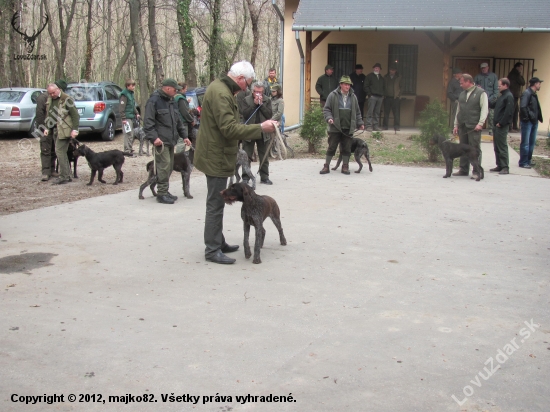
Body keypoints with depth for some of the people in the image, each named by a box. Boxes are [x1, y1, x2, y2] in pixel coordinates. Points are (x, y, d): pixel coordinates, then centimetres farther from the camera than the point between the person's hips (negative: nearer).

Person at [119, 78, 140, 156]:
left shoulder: (131, 94, 15)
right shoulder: (124, 94, -12)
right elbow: (122, 107, -16)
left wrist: (137, 113, 15)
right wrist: (123, 118, -19)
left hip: (131, 117, 9)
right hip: (127, 118, -9)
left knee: (131, 135, 11)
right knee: (128, 134, -9)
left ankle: (130, 150, 18)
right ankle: (127, 150, -6)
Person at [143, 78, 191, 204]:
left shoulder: (170, 101, 18)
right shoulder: (154, 101, -9)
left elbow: (178, 120, 25)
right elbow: (148, 121, -15)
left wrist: (184, 135, 21)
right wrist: (153, 137, -22)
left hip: (170, 140, 9)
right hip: (161, 141, -9)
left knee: (169, 166, 10)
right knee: (164, 166, -11)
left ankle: (165, 191, 18)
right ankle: (162, 194, -5)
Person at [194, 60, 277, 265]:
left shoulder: (221, 87, 12)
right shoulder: (221, 94, -22)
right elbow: (230, 129, -27)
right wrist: (261, 128, -23)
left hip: (215, 155, 11)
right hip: (216, 157, -11)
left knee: (217, 202, 18)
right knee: (215, 204, -4)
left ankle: (218, 242, 28)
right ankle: (212, 250, 3)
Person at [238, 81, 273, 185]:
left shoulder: (267, 100, 4)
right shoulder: (245, 100, -3)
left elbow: (270, 114, -6)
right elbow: (245, 114, -14)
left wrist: (261, 104, -13)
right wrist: (254, 104, -17)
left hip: (263, 133, 2)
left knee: (264, 157, 8)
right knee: (247, 156, 2)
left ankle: (264, 177, 17)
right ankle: (245, 178, 9)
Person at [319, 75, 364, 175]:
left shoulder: (353, 97, 11)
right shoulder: (333, 95, -1)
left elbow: (357, 112, 18)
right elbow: (326, 109, 0)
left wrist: (360, 123, 12)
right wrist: (329, 118, -16)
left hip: (348, 128, 3)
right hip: (335, 127, -3)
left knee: (346, 148, 5)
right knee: (331, 147, 1)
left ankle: (345, 166, 15)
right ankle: (326, 166, 10)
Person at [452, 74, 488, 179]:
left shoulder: (480, 93, -1)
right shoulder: (462, 94, 18)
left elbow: (484, 109, -8)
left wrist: (480, 123, -17)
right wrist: (456, 125, 15)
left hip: (474, 127, -6)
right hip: (462, 126, 6)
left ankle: (476, 172, -3)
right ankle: (464, 170, 16)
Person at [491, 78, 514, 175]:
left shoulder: (509, 96, -12)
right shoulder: (501, 96, 18)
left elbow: (508, 112, -19)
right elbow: (494, 107, 23)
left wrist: (501, 123, -17)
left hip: (502, 126, -9)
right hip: (497, 125, 9)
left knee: (502, 147, -6)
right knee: (496, 147, 12)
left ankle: (505, 167, -2)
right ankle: (499, 165, 19)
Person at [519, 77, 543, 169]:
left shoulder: (534, 94, 16)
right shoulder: (526, 93, -13)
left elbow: (537, 108, 18)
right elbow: (523, 107, -23)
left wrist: (538, 118, 8)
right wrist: (527, 118, -19)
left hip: (534, 122, 9)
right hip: (527, 122, -9)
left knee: (532, 142, 15)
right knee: (525, 143, -5)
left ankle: (528, 160, 24)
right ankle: (523, 162, 0)